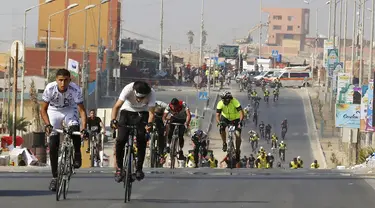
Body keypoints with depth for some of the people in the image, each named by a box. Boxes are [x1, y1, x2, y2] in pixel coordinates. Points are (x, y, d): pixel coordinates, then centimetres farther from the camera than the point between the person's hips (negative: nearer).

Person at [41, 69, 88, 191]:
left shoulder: (75, 89, -31)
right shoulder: (50, 88, -30)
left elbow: (82, 110, -29)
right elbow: (43, 110, -21)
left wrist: (84, 128, -42)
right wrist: (47, 125, -37)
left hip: (70, 110, 0)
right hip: (54, 111, 1)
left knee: (75, 129, -33)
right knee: (53, 145, -9)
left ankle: (77, 154, -5)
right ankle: (54, 177, 2)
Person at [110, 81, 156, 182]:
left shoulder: (151, 94, -29)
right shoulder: (128, 89, -32)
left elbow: (151, 112, -28)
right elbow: (116, 106, -33)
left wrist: (150, 123, -48)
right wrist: (113, 120, -48)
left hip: (142, 114, 0)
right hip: (127, 111, 0)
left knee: (141, 140, -17)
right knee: (121, 140, -15)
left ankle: (139, 169, -4)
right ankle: (119, 168, -1)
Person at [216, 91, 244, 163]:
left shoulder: (235, 102, -32)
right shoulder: (220, 104, -24)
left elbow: (241, 112, -38)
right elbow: (217, 115, -26)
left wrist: (240, 122, -54)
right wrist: (219, 122, -46)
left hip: (236, 119, -2)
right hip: (225, 117, 2)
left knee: (238, 135, -15)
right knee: (222, 128, -26)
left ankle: (237, 151, 4)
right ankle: (224, 143, -1)